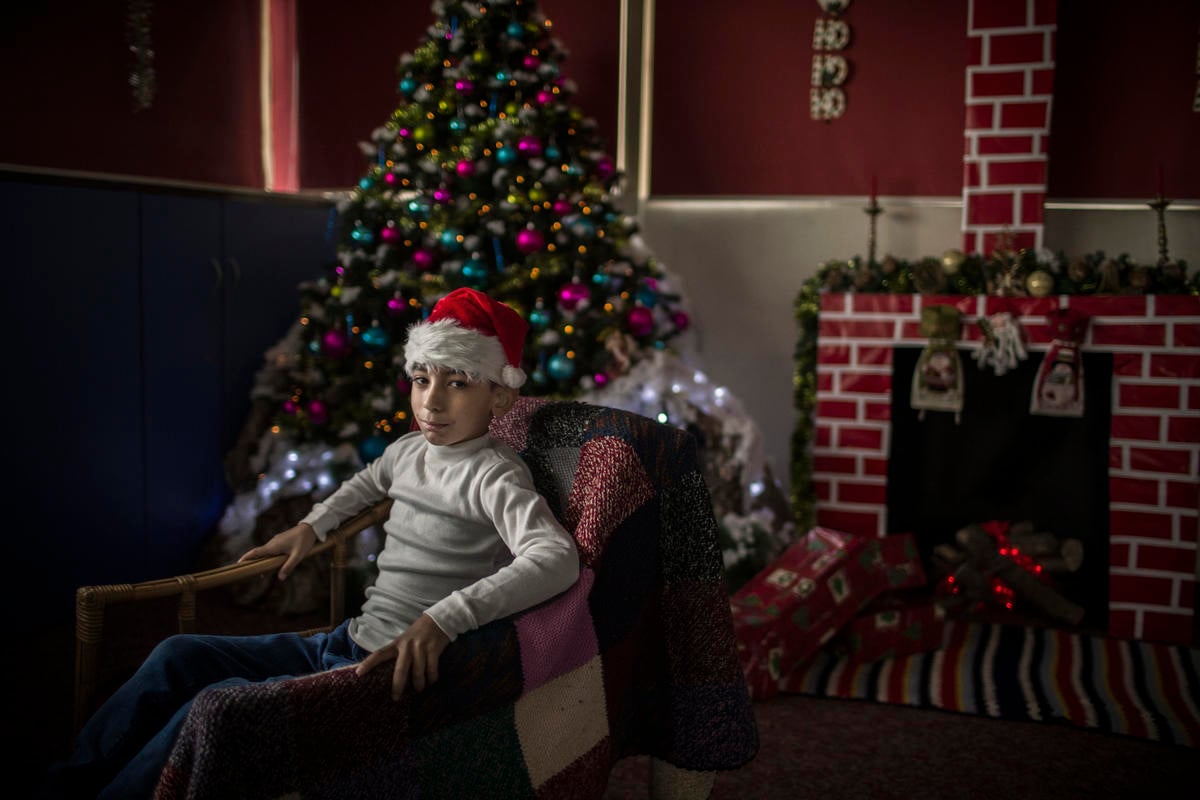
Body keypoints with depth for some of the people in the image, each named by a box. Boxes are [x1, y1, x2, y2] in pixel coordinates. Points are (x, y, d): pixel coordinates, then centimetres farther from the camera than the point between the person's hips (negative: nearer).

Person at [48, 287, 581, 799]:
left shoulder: (494, 476, -16)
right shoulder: (408, 450, 9)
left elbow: (558, 557, -35)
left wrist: (443, 619, -42)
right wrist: (312, 526, 25)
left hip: (401, 669, -9)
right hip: (347, 642, 9)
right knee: (179, 656, 2)